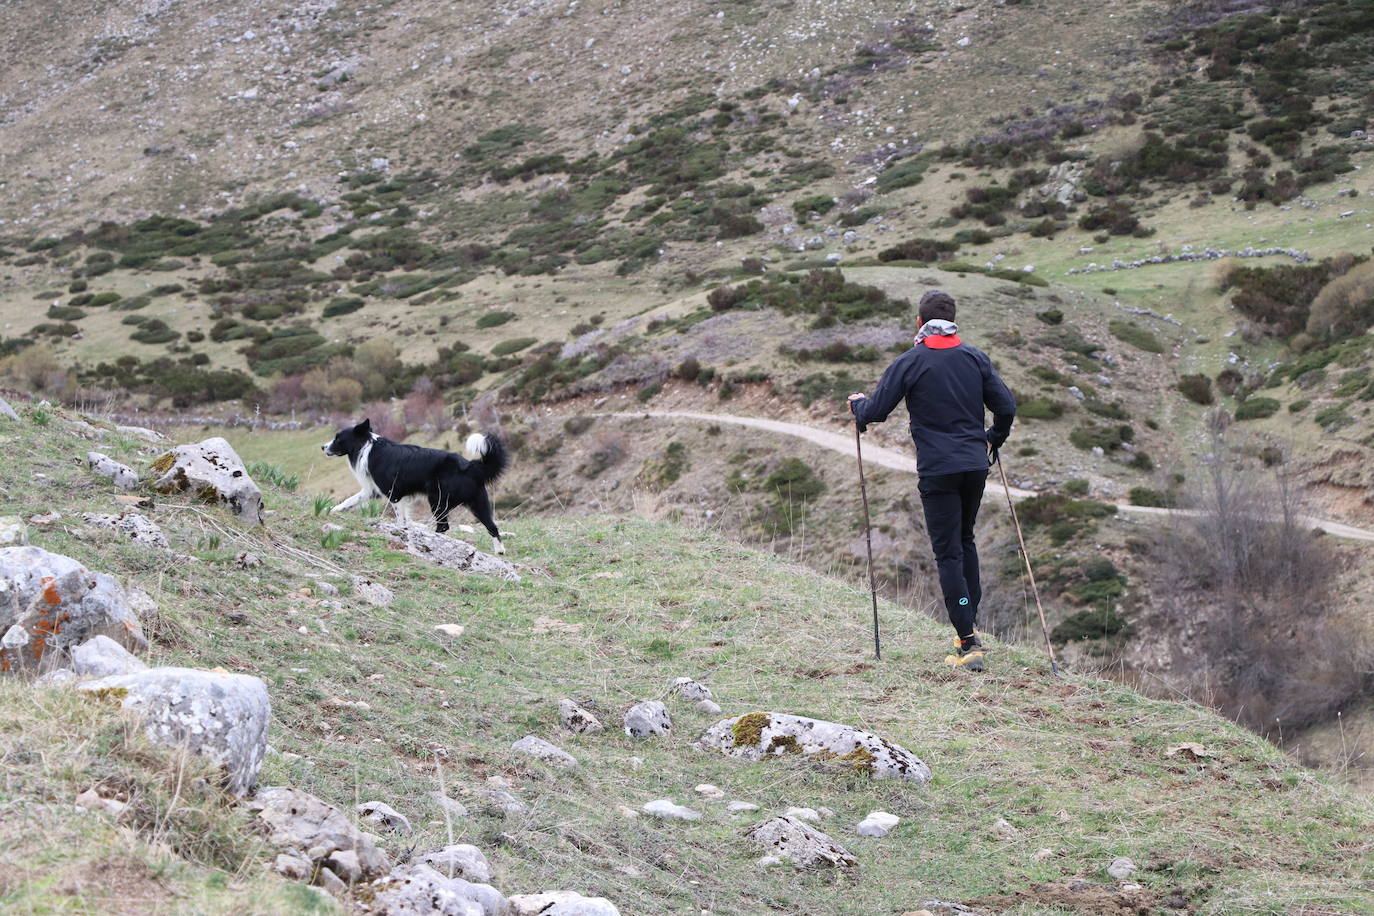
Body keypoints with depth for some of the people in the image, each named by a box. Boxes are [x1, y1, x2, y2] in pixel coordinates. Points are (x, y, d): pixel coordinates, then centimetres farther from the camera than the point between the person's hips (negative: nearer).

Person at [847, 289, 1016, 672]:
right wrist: (993, 440, 26)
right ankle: (970, 622, 24)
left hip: (937, 471, -4)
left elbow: (875, 412, -6)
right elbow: (1006, 407, 7)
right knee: (965, 540, 24)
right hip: (976, 465, 4)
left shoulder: (909, 363, -6)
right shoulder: (975, 358, 5)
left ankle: (969, 642, -8)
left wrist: (858, 403, 17)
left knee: (948, 553, -2)